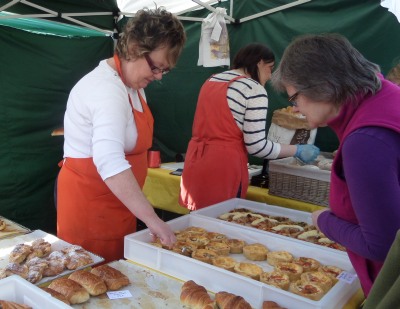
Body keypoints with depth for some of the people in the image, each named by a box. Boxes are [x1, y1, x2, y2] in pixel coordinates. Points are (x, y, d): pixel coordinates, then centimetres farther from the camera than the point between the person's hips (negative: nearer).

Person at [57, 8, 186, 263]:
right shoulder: (108, 89, -24)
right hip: (89, 199, -9)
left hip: (115, 200, 9)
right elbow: (110, 163, -37)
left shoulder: (132, 82, 6)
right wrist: (152, 219, -37)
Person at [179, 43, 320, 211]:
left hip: (195, 162, 8)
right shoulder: (255, 90, -10)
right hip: (223, 167, -7)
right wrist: (298, 150, 0)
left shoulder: (212, 80, 13)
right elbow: (256, 146, -12)